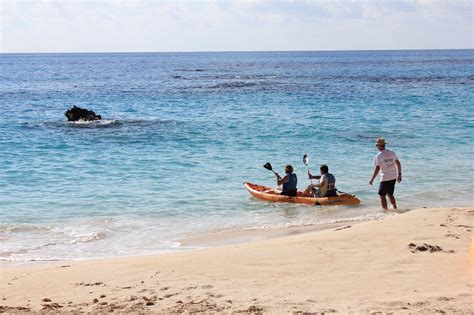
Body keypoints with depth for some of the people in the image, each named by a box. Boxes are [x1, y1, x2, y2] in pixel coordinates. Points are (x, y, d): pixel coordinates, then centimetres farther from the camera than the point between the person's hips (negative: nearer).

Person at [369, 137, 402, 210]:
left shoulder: (378, 156, -14)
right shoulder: (392, 153, 5)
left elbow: (377, 169, -19)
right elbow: (398, 163, 12)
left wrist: (372, 179, -11)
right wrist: (399, 174, 21)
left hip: (385, 178, -7)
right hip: (393, 177, 7)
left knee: (382, 195, 4)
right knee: (390, 194, 22)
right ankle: (395, 208, 27)